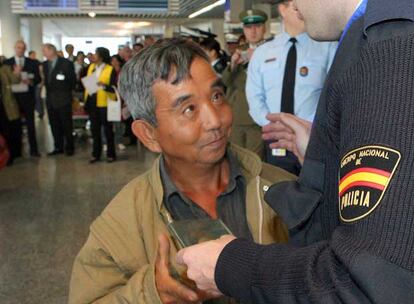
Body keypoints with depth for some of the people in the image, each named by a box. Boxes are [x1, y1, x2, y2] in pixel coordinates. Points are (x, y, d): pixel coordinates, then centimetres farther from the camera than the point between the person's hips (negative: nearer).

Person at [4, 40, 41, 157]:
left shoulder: (32, 63, 8)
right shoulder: (7, 63, 5)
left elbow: (38, 78, 5)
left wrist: (30, 81, -15)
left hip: (28, 97, 0)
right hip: (13, 97, 0)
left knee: (31, 124, 3)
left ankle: (33, 149, 8)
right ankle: (16, 150, 13)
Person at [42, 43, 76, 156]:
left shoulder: (66, 63, -6)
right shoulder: (45, 64, 11)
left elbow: (73, 80, -4)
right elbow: (46, 79, 16)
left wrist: (68, 91, -4)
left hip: (63, 99, -5)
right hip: (50, 99, 5)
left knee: (67, 125, 2)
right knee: (54, 125, 8)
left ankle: (69, 147, 12)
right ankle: (58, 147, 17)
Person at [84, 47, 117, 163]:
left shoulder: (110, 69, -9)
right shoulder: (91, 67, 10)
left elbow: (114, 88, -12)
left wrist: (104, 85, -30)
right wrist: (86, 100, 8)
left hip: (104, 103, -6)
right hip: (92, 102, 6)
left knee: (108, 129, 5)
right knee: (94, 129, 12)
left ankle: (111, 154, 15)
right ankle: (96, 154, 22)